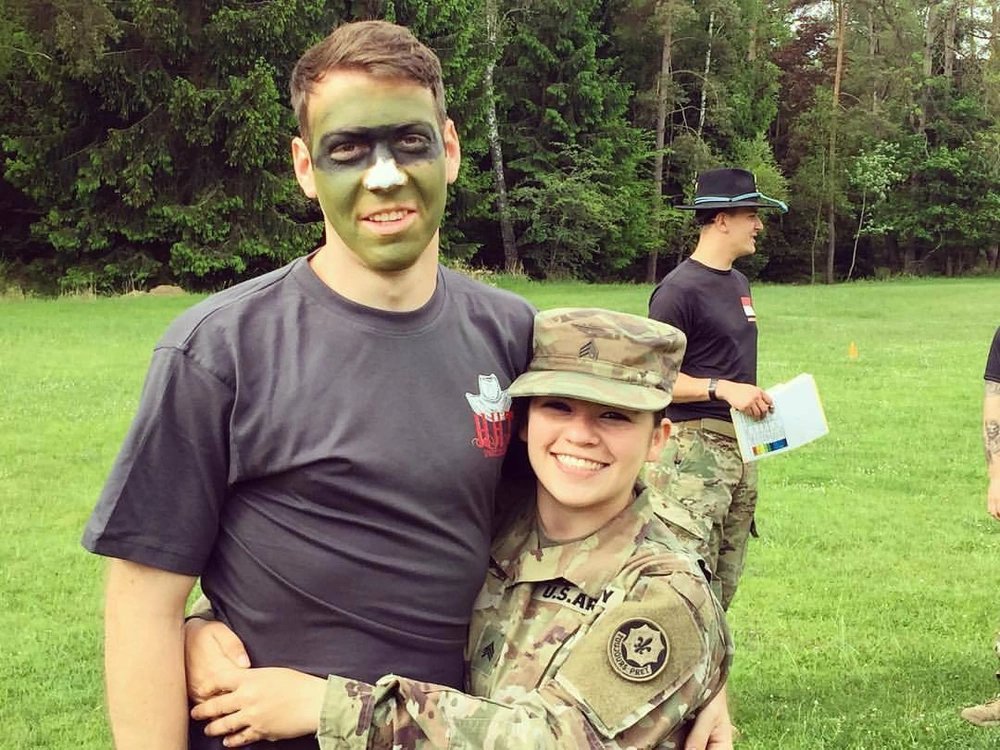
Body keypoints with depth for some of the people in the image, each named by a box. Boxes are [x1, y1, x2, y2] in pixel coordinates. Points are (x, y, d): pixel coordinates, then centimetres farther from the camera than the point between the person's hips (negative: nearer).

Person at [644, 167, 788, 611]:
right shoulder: (680, 289, -11)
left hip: (741, 448, 9)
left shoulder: (738, 283, 16)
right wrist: (721, 388, -22)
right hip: (696, 446, -9)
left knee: (724, 586, 13)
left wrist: (755, 399, 13)